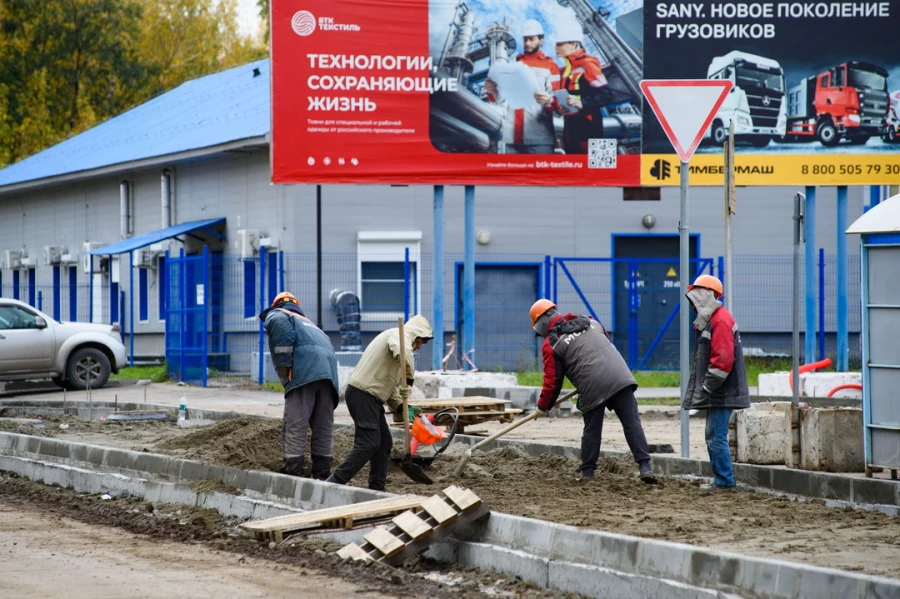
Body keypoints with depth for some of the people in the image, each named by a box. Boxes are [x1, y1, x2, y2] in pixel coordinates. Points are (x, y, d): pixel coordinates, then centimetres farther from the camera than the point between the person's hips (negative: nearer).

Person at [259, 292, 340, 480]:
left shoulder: (275, 315, 19)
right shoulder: (307, 322, 39)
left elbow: (280, 323, -7)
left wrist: (283, 363, -6)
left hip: (304, 367, -7)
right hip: (329, 368, 7)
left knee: (295, 426, -7)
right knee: (324, 427, 9)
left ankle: (292, 474, -12)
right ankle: (321, 475, 8)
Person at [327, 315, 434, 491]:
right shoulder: (400, 335, -3)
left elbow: (390, 385, 26)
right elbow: (403, 352, -30)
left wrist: (402, 407, 12)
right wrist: (409, 378, -20)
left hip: (371, 397, 11)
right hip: (363, 395, -11)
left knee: (384, 442, 12)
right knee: (368, 443, -15)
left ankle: (377, 488, 15)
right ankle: (334, 482, -18)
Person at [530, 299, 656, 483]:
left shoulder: (551, 345, 7)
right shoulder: (589, 322, 23)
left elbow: (552, 380, 7)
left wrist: (543, 406, 21)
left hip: (592, 387, -4)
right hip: (620, 377, 4)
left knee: (592, 430, 9)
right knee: (632, 423, 0)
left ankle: (587, 473, 13)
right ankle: (645, 467, -8)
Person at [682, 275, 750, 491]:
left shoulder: (721, 321, -15)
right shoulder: (711, 320, 20)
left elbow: (723, 359, -23)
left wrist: (707, 387, -18)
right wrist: (703, 390, 18)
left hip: (722, 393, -11)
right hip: (717, 395, 11)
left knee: (716, 437, -11)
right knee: (713, 437, 13)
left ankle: (724, 480, -8)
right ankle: (722, 478, 18)